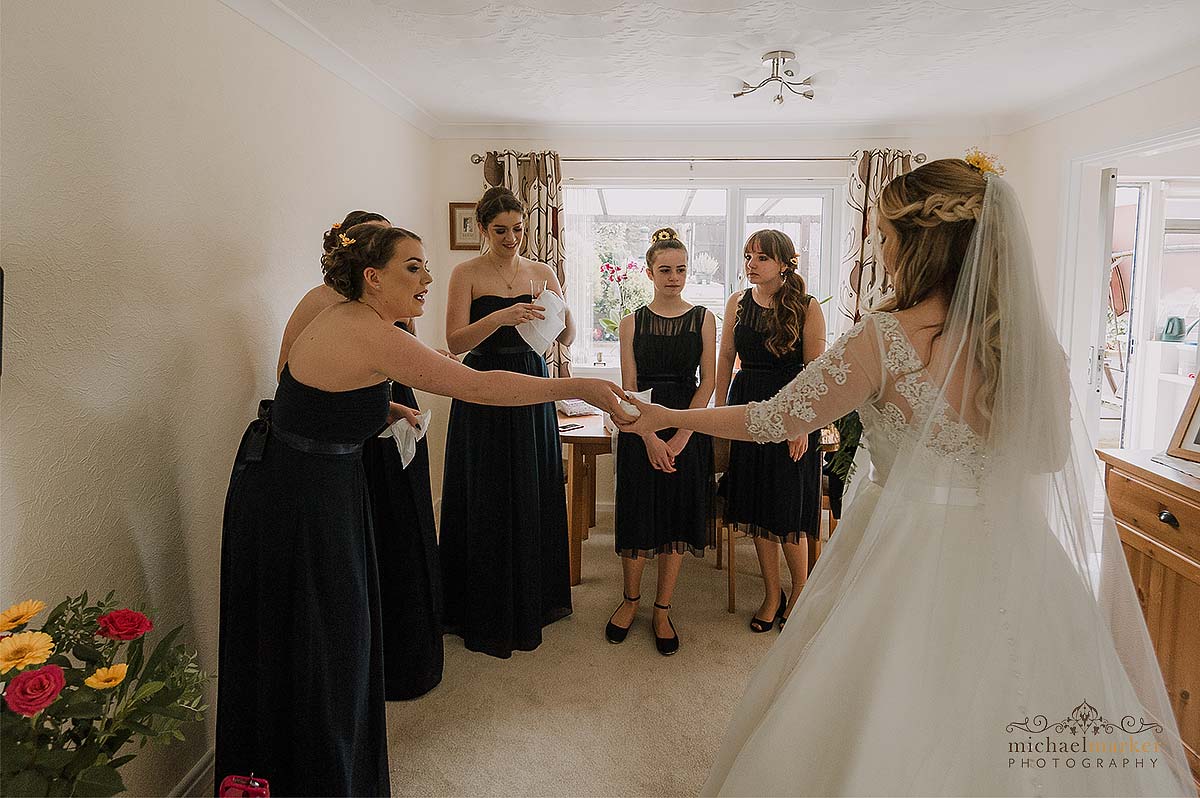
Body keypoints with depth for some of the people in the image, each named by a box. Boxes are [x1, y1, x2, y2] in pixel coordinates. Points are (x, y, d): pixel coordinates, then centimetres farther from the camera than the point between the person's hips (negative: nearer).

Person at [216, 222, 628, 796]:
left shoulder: (336, 319, 5)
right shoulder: (371, 335, -25)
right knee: (316, 648, 6)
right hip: (301, 504, -10)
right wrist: (580, 388, -21)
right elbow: (477, 386, -26)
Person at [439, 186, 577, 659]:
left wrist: (562, 316, -17)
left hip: (531, 390, 4)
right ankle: (486, 615, 18)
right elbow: (455, 342, -13)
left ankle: (534, 601, 30)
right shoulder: (467, 274, -3)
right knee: (487, 504, 2)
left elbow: (566, 340, 4)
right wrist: (499, 318, -28)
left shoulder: (542, 273, 7)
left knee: (535, 499, 10)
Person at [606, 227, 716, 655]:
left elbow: (707, 382, -3)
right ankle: (630, 600, 27)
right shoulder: (632, 323, 2)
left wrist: (680, 438, -11)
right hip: (640, 426, 0)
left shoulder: (703, 319, 2)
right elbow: (629, 386, -2)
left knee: (678, 516, 5)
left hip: (688, 427, 0)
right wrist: (650, 438, -13)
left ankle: (662, 611, 20)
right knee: (638, 512, 5)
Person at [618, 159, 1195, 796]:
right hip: (1010, 564, 5)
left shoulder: (884, 338, -22)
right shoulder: (1034, 340, -6)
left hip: (907, 558, -5)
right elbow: (1053, 456, 7)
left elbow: (775, 420, -13)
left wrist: (669, 416, 0)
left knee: (892, 745, 16)